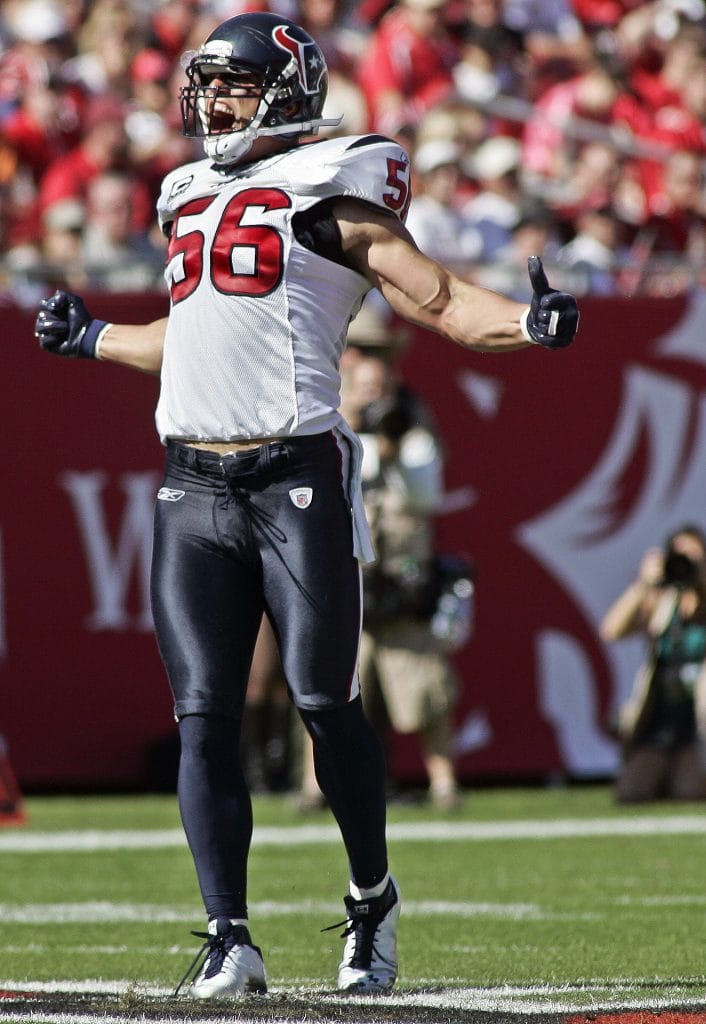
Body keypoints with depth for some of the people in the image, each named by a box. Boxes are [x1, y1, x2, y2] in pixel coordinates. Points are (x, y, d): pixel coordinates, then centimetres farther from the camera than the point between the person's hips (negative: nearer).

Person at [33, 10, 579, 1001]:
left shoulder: (330, 192, -1)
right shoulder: (191, 199, 20)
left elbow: (434, 297, -7)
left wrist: (531, 322, -23)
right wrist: (91, 340, 44)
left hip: (297, 480, -6)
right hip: (192, 491, 6)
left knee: (325, 702, -3)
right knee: (203, 719, -1)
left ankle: (373, 898, 19)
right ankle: (230, 941, 1)